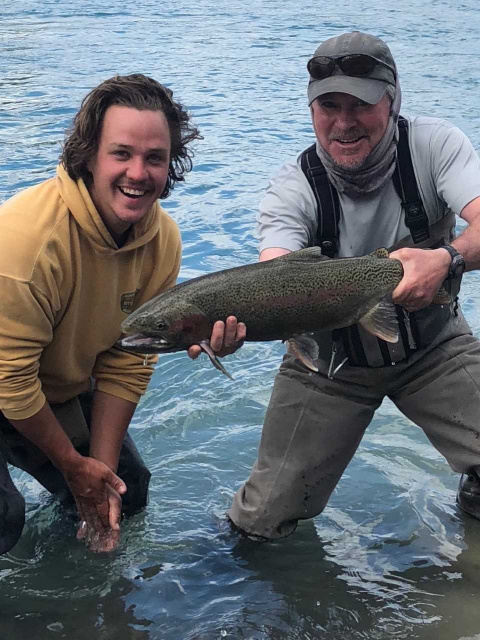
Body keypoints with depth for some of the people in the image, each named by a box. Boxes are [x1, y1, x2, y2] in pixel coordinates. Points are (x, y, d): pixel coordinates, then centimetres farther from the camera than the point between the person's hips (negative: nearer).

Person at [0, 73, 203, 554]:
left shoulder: (162, 240, -13)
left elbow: (127, 364, -7)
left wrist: (101, 468, -8)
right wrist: (73, 464, -15)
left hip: (63, 391, 7)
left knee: (127, 493, 15)